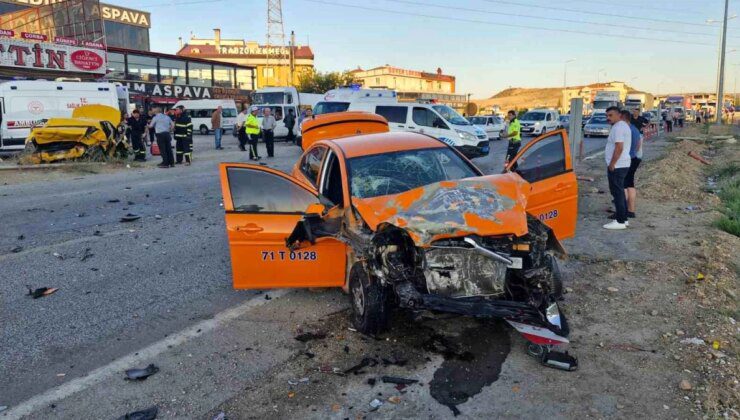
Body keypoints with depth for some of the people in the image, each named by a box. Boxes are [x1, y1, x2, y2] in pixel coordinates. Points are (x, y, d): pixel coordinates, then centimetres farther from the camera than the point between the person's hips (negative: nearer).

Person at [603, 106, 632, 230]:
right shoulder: (624, 125, 17)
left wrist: (612, 164, -20)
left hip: (617, 166, -11)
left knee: (617, 193, -7)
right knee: (620, 192, 16)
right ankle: (623, 218, 22)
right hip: (622, 164, 11)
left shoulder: (618, 127, -16)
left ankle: (620, 221, -5)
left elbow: (619, 148, -24)